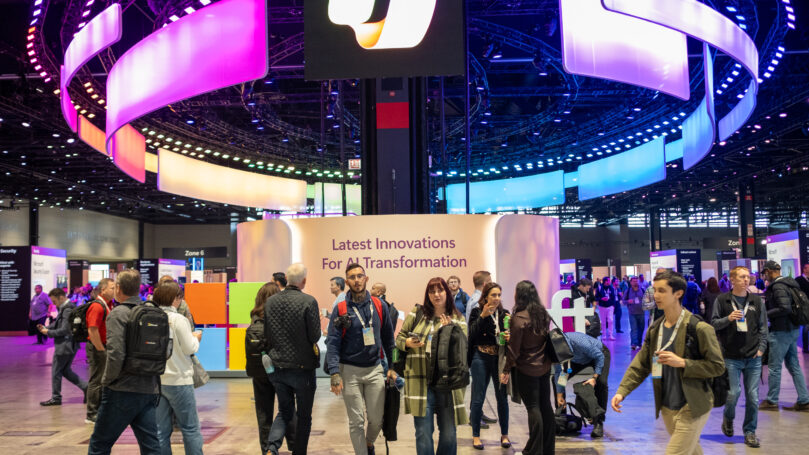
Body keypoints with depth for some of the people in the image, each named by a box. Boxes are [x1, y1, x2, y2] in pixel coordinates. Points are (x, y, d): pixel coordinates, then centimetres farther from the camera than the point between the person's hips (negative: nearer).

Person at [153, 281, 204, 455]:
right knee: (190, 429, 5)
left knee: (161, 431, 10)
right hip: (178, 380, -5)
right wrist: (196, 337, 7)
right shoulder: (179, 319, -13)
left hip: (156, 380, 5)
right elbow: (189, 348, -12)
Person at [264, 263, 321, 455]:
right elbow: (315, 336, -13)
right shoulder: (308, 301, -16)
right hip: (302, 367, -4)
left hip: (277, 367, 4)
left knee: (284, 412, 18)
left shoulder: (270, 301, 0)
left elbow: (267, 335, 6)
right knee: (304, 416, 13)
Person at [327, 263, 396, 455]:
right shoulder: (341, 309, -4)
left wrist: (392, 366, 6)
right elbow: (332, 343, -7)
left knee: (377, 419, 6)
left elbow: (388, 339, 10)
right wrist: (334, 373, -15)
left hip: (375, 369, 2)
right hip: (350, 371, -2)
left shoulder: (379, 306, 4)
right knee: (356, 421, 3)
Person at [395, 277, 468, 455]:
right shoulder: (417, 313, 7)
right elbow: (399, 338, 13)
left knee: (449, 434, 5)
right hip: (419, 380, -1)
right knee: (423, 433, -1)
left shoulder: (458, 319, 9)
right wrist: (407, 343, -8)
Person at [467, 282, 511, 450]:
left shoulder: (505, 314, 7)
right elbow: (471, 334, -13)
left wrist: (509, 337, -11)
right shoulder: (477, 312, -1)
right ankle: (475, 435, 13)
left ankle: (504, 434, 21)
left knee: (502, 397, 7)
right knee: (478, 398, 1)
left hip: (500, 358, 3)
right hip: (481, 358, -2)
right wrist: (483, 316, -18)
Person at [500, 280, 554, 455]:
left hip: (526, 370, -6)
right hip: (544, 367, 7)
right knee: (545, 405, 11)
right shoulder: (543, 314, 5)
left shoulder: (519, 318, -16)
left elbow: (514, 348, -14)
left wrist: (507, 370, -6)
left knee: (533, 407, -1)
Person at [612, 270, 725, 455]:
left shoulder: (700, 328, -14)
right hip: (667, 408, 6)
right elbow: (640, 365, 6)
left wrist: (682, 363, -23)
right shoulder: (654, 329, 5)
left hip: (691, 409, -6)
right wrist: (622, 391, -6)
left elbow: (717, 366, -12)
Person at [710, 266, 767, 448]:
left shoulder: (756, 300, 8)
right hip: (731, 357, -2)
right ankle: (728, 418, 25)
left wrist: (761, 347, 3)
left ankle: (750, 431, 18)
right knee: (733, 393, -6)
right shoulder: (722, 300, 1)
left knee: (753, 396, 3)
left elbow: (763, 327, 12)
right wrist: (728, 318, -15)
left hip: (753, 358, 3)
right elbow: (713, 324, 2)